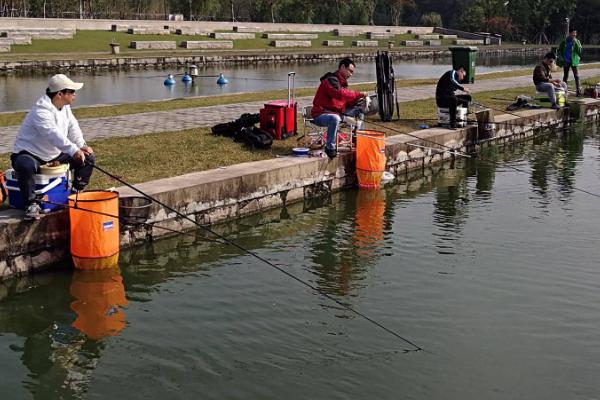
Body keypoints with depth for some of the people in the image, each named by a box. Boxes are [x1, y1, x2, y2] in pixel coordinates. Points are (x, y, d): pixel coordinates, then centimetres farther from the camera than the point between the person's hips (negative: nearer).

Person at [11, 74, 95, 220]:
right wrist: (74, 150, -52)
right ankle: (32, 204, -27)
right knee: (25, 166, -42)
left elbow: (73, 128, 0)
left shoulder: (65, 107, 4)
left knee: (89, 158, 1)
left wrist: (82, 146, -19)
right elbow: (54, 134, -40)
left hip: (55, 155, 8)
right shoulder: (41, 110, -26)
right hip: (29, 154, -8)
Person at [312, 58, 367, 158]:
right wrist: (359, 94, -27)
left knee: (359, 110, 7)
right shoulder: (331, 80, -16)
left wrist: (358, 99, -6)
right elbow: (340, 94, -34)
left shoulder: (342, 82, 15)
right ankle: (330, 148, -29)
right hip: (320, 115, -10)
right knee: (335, 118, -41)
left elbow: (347, 102, 13)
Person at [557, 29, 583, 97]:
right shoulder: (564, 41, 3)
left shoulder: (577, 41, 1)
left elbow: (580, 50, -10)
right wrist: (561, 58, -3)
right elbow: (559, 50, 9)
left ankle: (578, 91, -11)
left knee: (576, 76, -10)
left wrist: (576, 43, -20)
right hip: (566, 62, 1)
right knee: (565, 76, 11)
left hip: (574, 61, -1)